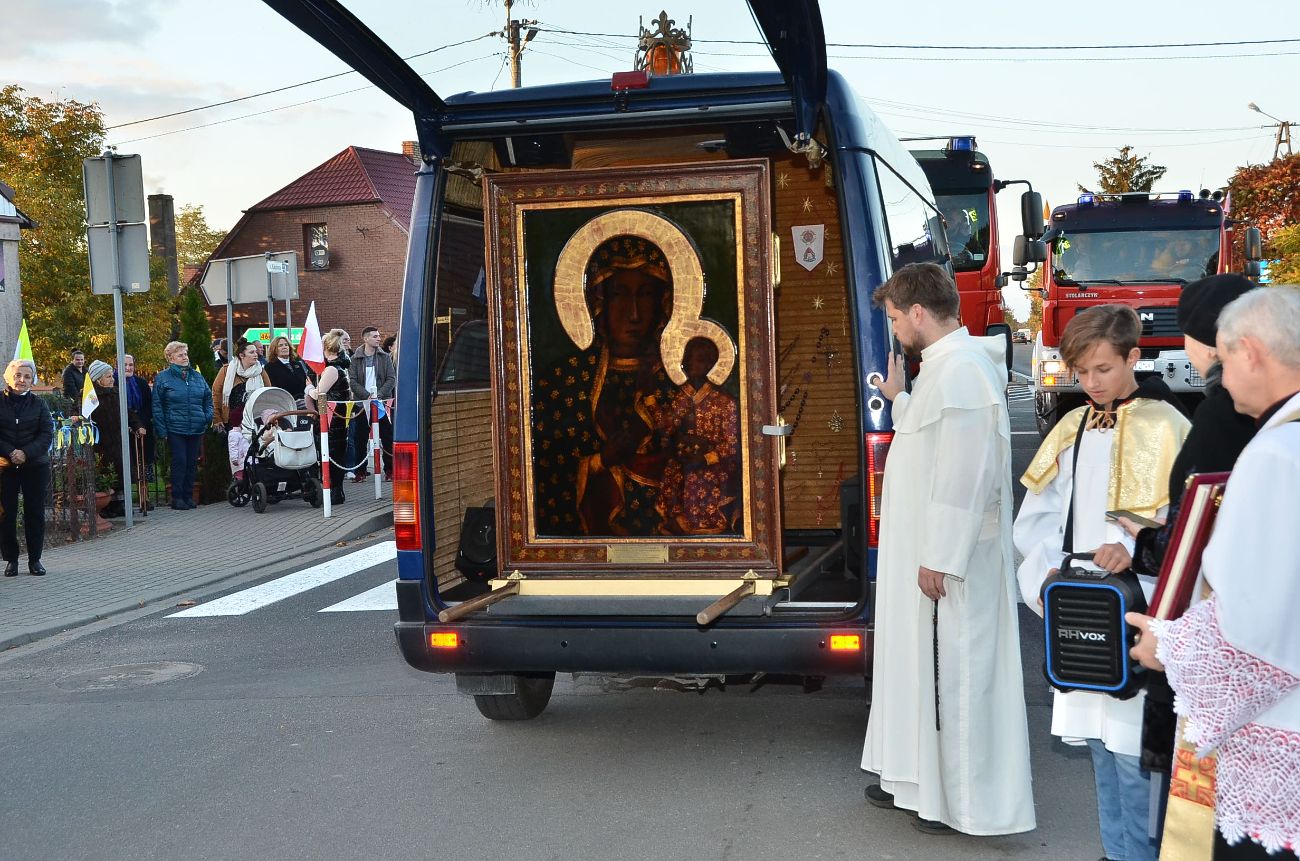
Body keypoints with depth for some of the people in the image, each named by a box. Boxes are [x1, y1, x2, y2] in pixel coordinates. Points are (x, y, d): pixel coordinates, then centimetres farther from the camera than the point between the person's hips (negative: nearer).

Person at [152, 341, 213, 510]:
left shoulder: (196, 375, 12)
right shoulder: (163, 378, -1)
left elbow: (208, 397, 19)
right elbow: (157, 406, -2)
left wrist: (208, 418, 4)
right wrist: (162, 431, -7)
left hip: (196, 429, 4)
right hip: (175, 429, -4)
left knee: (192, 463, 7)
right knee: (179, 462, -6)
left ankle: (188, 495, 16)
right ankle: (177, 498, 1)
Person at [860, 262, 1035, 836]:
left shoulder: (961, 368, -20)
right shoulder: (943, 365, 13)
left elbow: (963, 475, -25)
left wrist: (938, 560, -24)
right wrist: (900, 398, 18)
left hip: (950, 560, -11)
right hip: (929, 551, 11)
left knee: (953, 674, -1)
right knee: (925, 665, 18)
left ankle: (967, 804, 11)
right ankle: (922, 782, 30)